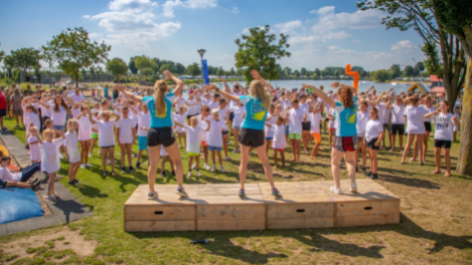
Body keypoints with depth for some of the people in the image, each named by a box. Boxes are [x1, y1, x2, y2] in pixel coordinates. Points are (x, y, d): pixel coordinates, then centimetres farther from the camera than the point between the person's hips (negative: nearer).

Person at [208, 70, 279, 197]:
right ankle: (273, 188, 10)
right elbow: (271, 88, 22)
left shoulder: (248, 99, -2)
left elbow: (230, 96, 5)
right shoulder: (266, 100, 2)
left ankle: (241, 188, 10)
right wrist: (260, 78, 25)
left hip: (246, 131, 0)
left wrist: (217, 89, 15)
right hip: (258, 133, 0)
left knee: (244, 162, 10)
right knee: (265, 162, 11)